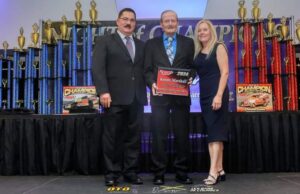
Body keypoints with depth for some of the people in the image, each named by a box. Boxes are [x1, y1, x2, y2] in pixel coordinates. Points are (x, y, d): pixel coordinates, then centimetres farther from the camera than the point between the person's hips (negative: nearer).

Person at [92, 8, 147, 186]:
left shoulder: (141, 45, 19)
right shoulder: (105, 41, 6)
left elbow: (144, 70, 15)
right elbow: (97, 68, -5)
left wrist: (144, 92, 4)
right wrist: (103, 91, -16)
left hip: (136, 98, 4)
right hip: (115, 98, -4)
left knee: (133, 137, 6)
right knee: (112, 137, 2)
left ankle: (130, 172, 16)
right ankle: (112, 173, 13)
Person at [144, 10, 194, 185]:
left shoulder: (188, 42, 11)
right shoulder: (151, 44, 10)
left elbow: (192, 67, 9)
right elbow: (147, 69, 5)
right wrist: (152, 83, -14)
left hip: (181, 95, 1)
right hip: (159, 95, 0)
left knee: (182, 134, 5)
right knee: (159, 135, 1)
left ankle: (182, 172, 16)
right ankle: (159, 173, 11)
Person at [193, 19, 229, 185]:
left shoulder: (218, 48, -3)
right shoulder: (198, 52, 15)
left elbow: (225, 72, -12)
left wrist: (219, 95, -21)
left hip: (217, 93, -7)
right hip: (204, 95, 7)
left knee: (215, 131, -11)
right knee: (213, 131, 7)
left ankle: (213, 171, -12)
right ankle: (220, 170, 13)